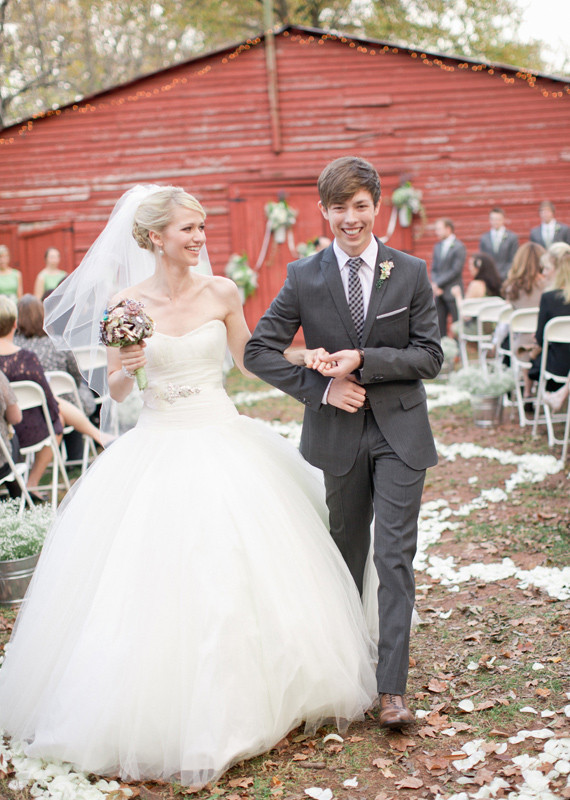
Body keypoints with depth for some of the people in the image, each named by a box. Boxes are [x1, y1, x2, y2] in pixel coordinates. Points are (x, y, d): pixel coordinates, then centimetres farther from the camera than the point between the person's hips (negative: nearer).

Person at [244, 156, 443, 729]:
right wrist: (321, 387, -14)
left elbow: (430, 356, -5)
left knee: (395, 556, -5)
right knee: (346, 551, 15)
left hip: (400, 431, -1)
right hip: (340, 431, 1)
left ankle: (391, 688, 0)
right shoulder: (304, 277, -2)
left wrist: (362, 359, -18)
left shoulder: (410, 273, -2)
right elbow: (258, 351, -4)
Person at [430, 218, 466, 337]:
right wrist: (435, 285, -5)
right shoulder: (437, 246, 14)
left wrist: (437, 283, -12)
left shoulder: (459, 247, -6)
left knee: (457, 323, -3)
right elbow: (434, 269, 13)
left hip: (453, 292, -6)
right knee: (439, 323, 5)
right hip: (439, 292, 6)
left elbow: (456, 270, -12)